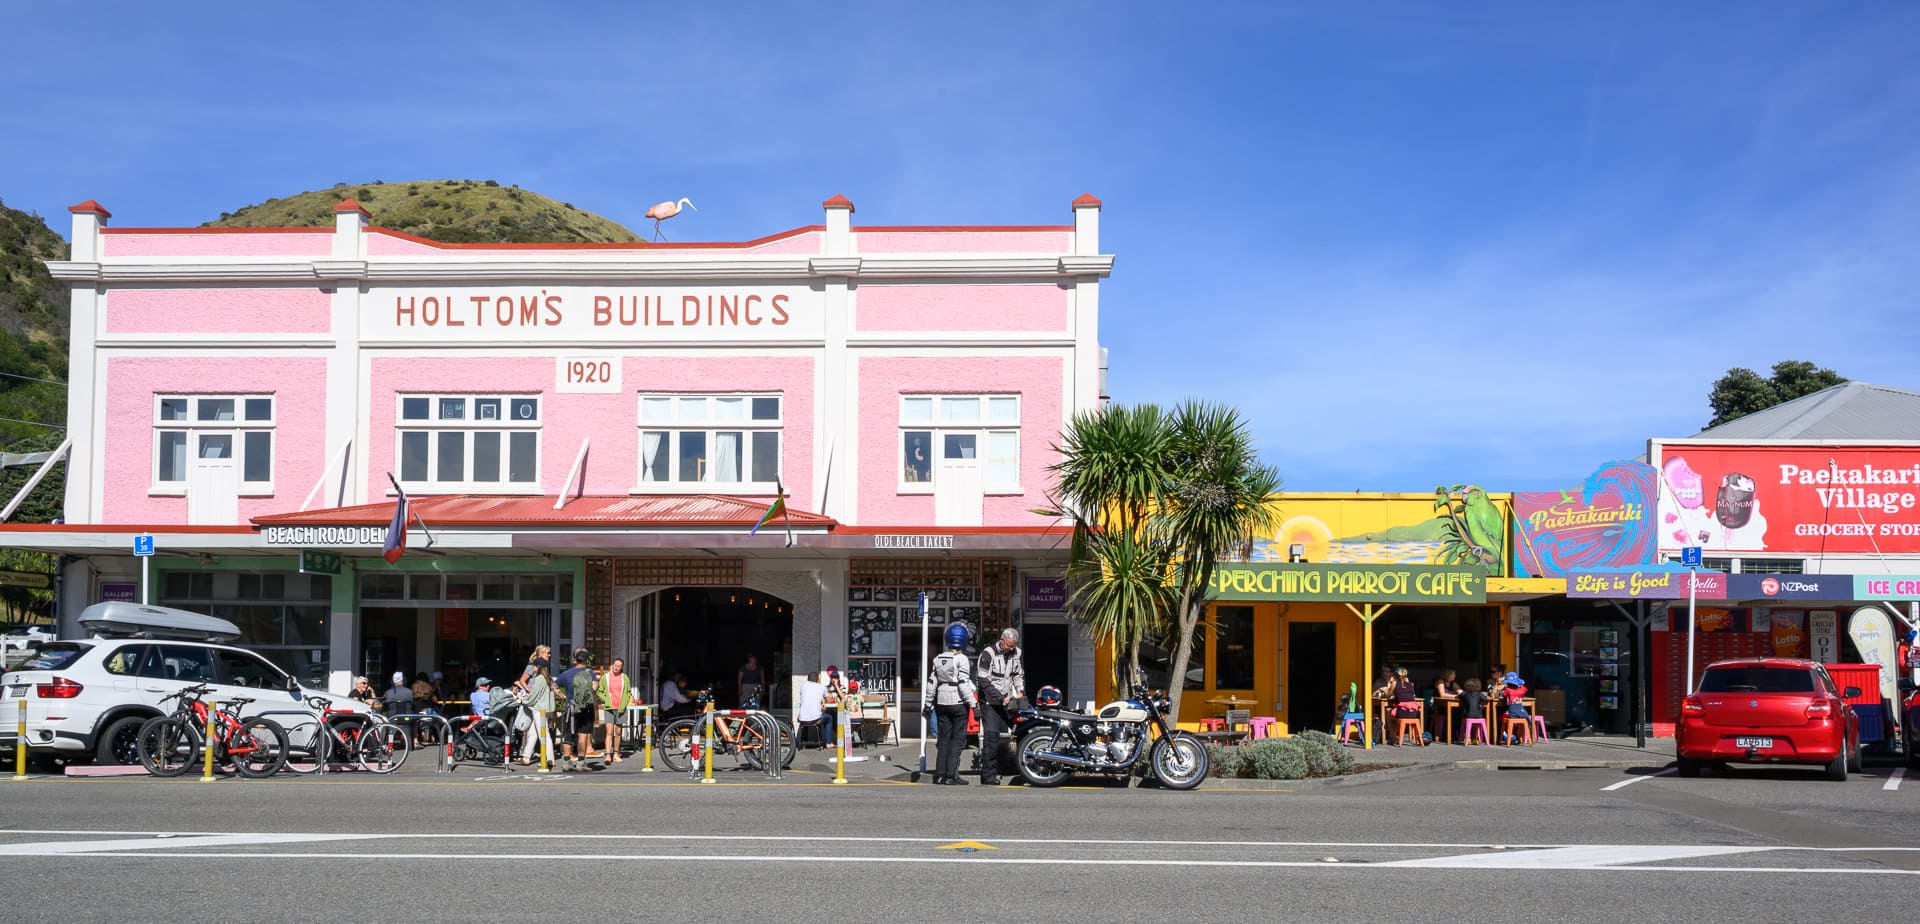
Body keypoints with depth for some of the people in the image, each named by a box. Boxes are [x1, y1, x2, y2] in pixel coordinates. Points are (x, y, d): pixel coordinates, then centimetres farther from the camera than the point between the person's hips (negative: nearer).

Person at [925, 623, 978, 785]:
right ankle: (951, 775, -6)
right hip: (958, 703, -6)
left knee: (944, 737, 12)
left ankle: (939, 774, 10)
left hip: (942, 702, 6)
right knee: (958, 739, -1)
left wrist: (927, 703, 18)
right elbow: (964, 684, -16)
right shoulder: (961, 659, -12)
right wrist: (973, 704, -13)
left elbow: (932, 683, 10)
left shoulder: (938, 659, 6)